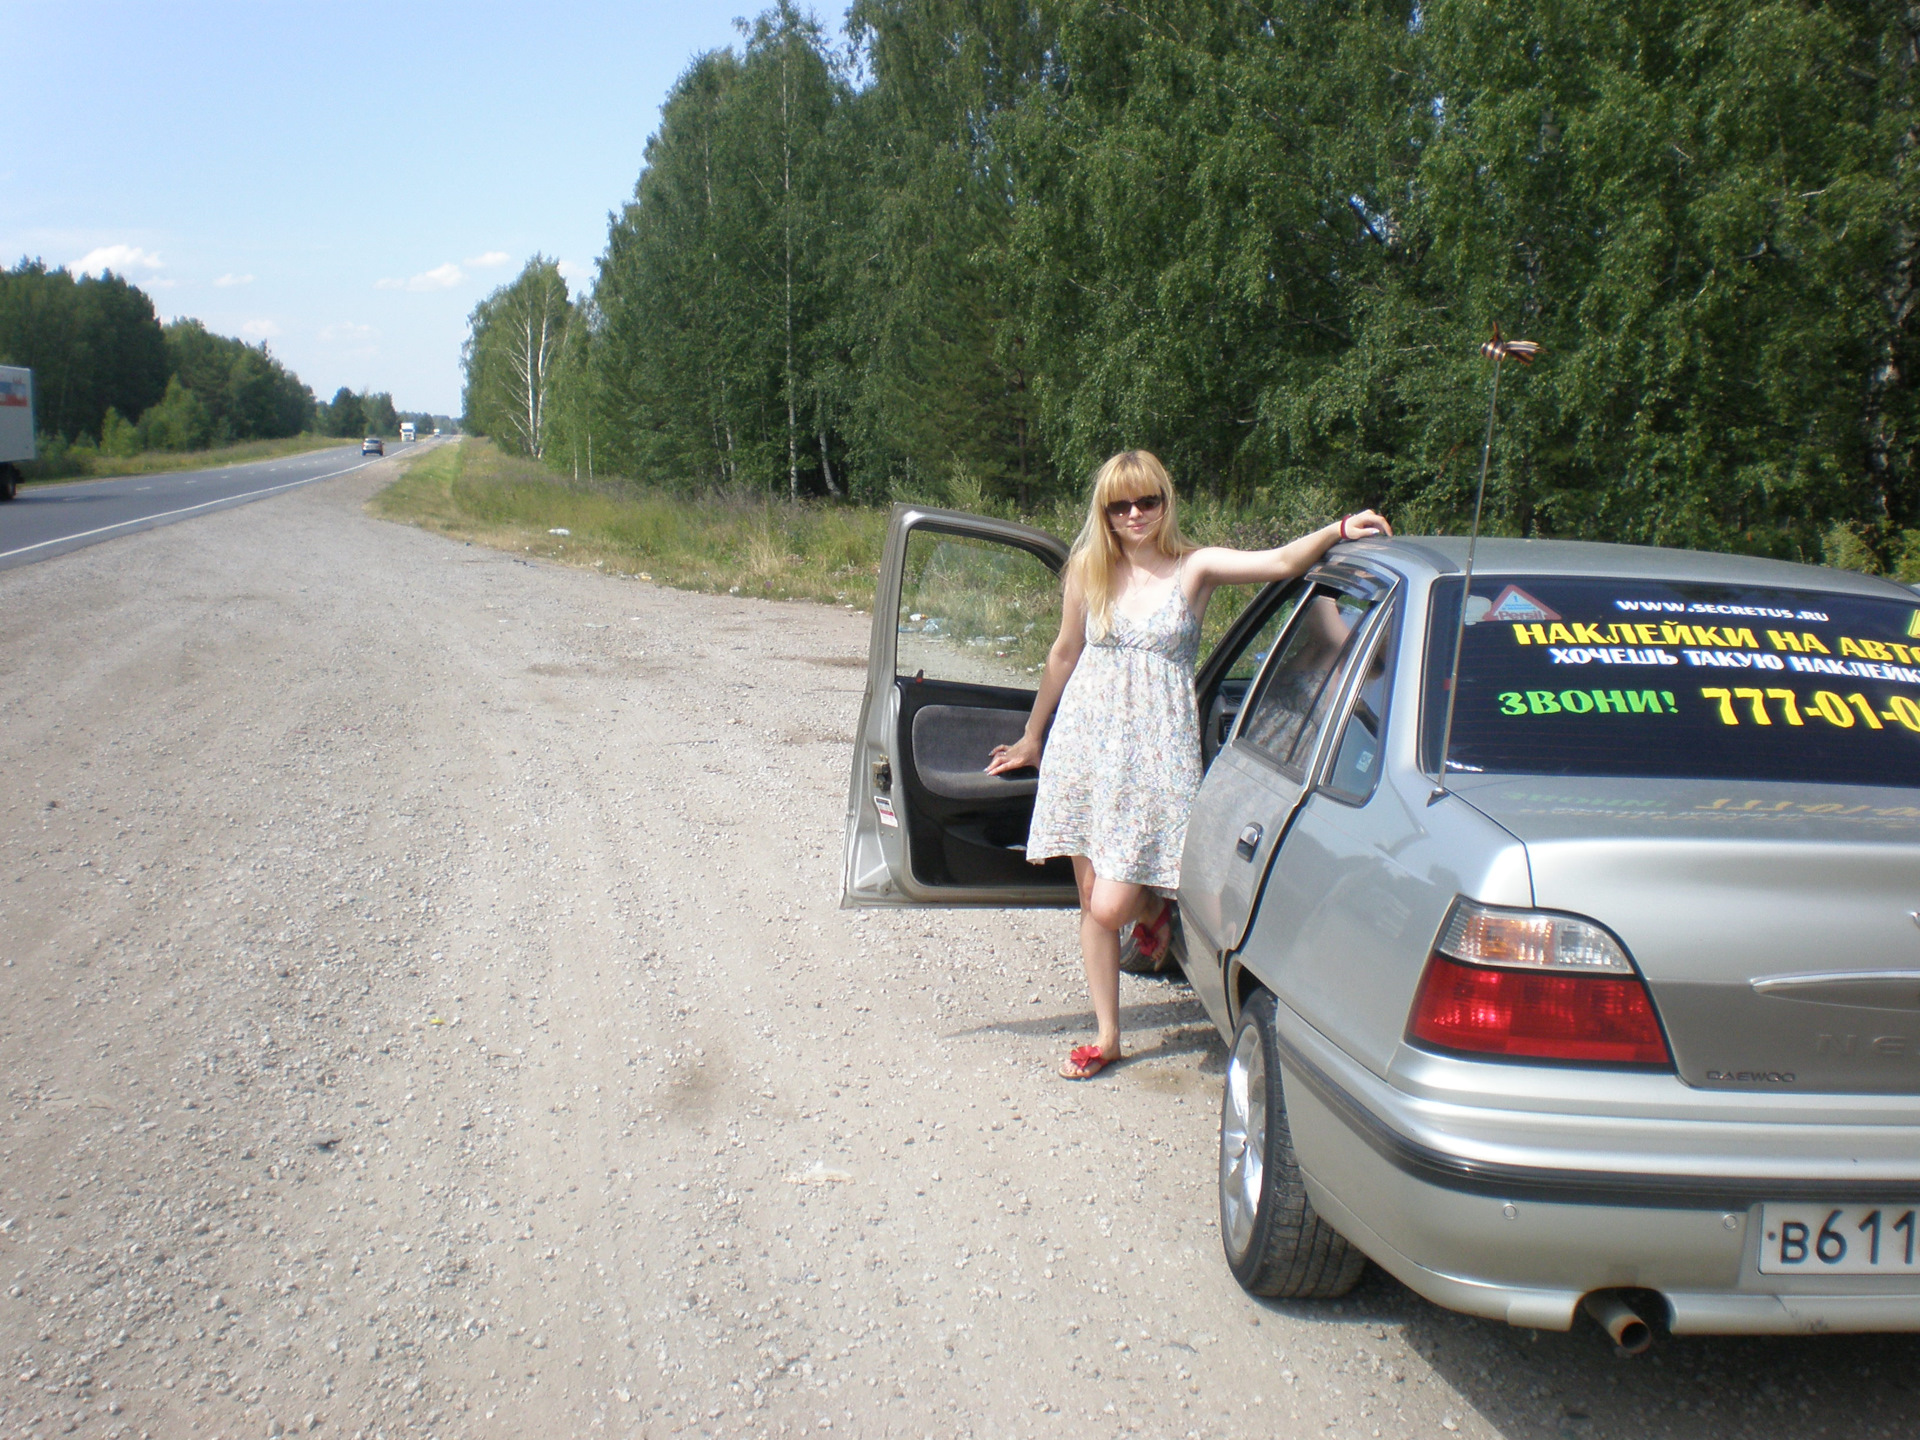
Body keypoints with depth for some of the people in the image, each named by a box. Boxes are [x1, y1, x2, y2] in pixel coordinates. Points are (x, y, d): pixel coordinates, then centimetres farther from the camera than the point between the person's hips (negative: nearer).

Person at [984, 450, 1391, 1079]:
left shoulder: (1195, 567, -3)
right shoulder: (1089, 569, 5)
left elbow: (1281, 562, -18)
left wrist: (1339, 529, -36)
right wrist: (1032, 738, 23)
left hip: (1156, 747, -3)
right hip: (1085, 741, 3)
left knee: (1113, 906, -10)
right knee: (1092, 903, 7)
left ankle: (1155, 906, 27)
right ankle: (1107, 1037, 23)